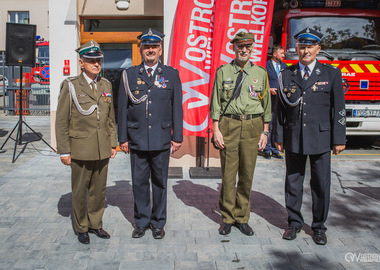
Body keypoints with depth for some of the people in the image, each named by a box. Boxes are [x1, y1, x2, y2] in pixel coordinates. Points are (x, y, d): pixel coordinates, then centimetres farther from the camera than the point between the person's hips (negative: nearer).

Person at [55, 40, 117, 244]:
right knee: (80, 191, 8)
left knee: (99, 190, 12)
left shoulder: (106, 85, 9)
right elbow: (61, 121, -5)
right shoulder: (70, 86, -4)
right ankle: (81, 228, 25)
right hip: (81, 150, -4)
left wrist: (113, 143, 11)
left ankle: (95, 224, 29)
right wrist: (64, 151, -7)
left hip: (102, 150, 4)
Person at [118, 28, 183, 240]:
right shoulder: (129, 75, 6)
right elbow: (123, 108, 7)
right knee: (139, 182, 7)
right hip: (137, 139, 1)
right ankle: (142, 222, 23)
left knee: (160, 182, 8)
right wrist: (123, 138, 4)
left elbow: (177, 108, 5)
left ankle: (158, 223, 23)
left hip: (161, 139, 0)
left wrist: (177, 137, 1)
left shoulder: (171, 74, 6)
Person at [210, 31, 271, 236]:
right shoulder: (223, 71, 5)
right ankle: (227, 218, 17)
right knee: (228, 173, 2)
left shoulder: (260, 73, 9)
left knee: (247, 174, 6)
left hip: (253, 126, 2)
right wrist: (216, 129, -4)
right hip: (229, 124, -1)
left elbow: (266, 103, 11)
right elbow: (216, 102, 3)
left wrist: (265, 131, 7)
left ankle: (242, 218, 21)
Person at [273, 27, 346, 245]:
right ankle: (294, 223, 26)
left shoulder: (331, 74, 2)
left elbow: (338, 109, 1)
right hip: (293, 139, 1)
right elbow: (280, 109, 7)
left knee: (321, 184, 6)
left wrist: (339, 139, -2)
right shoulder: (286, 75, 6)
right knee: (293, 183, 9)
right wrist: (279, 137, 4)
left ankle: (319, 227, 23)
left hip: (321, 139, -1)